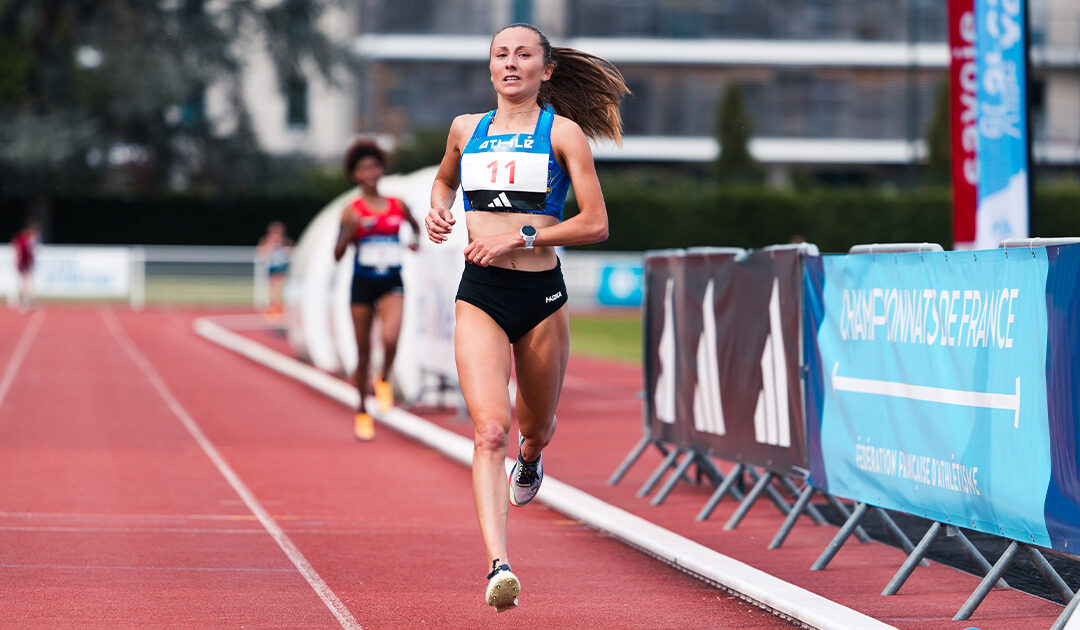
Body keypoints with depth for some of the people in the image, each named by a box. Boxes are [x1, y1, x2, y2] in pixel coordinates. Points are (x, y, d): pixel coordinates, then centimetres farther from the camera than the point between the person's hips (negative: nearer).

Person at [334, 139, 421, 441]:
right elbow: (337, 254, -5)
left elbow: (416, 227, 28)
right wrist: (350, 231, -19)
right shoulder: (352, 211, -1)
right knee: (363, 352, 5)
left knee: (390, 339, -26)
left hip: (391, 283, 1)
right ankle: (362, 412, 23)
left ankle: (384, 380, 5)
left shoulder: (398, 206, 6)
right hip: (363, 283, -1)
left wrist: (415, 241, 10)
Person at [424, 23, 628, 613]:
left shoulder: (563, 132, -1)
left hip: (541, 296, 0)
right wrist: (437, 210, 9)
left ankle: (529, 460, 57)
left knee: (534, 428, 17)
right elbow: (443, 180, 31)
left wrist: (522, 236, -13)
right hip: (479, 296, 1)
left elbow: (595, 224, -5)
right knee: (489, 431, -17)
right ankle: (498, 565, -27)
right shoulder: (466, 128, 9)